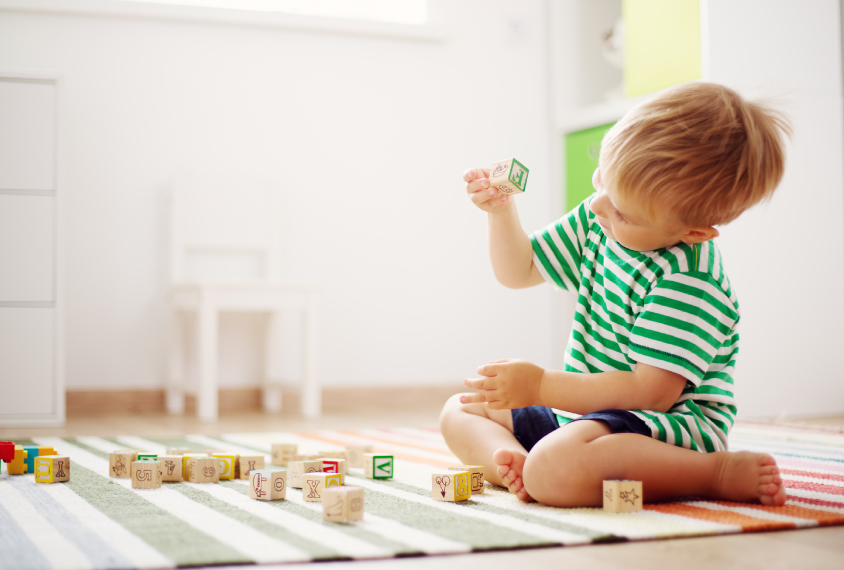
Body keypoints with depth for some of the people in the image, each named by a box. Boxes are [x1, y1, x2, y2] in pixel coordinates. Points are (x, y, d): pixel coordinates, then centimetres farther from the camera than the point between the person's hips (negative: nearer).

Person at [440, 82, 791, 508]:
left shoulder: (688, 279, -25)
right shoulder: (595, 223, 1)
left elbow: (652, 392, -28)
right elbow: (518, 272, 15)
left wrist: (541, 386, -25)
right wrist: (500, 211, -4)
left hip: (670, 425, -9)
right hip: (583, 410, 9)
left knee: (555, 470, -39)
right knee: (459, 412, 14)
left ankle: (722, 473, -22)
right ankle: (512, 458, -19)